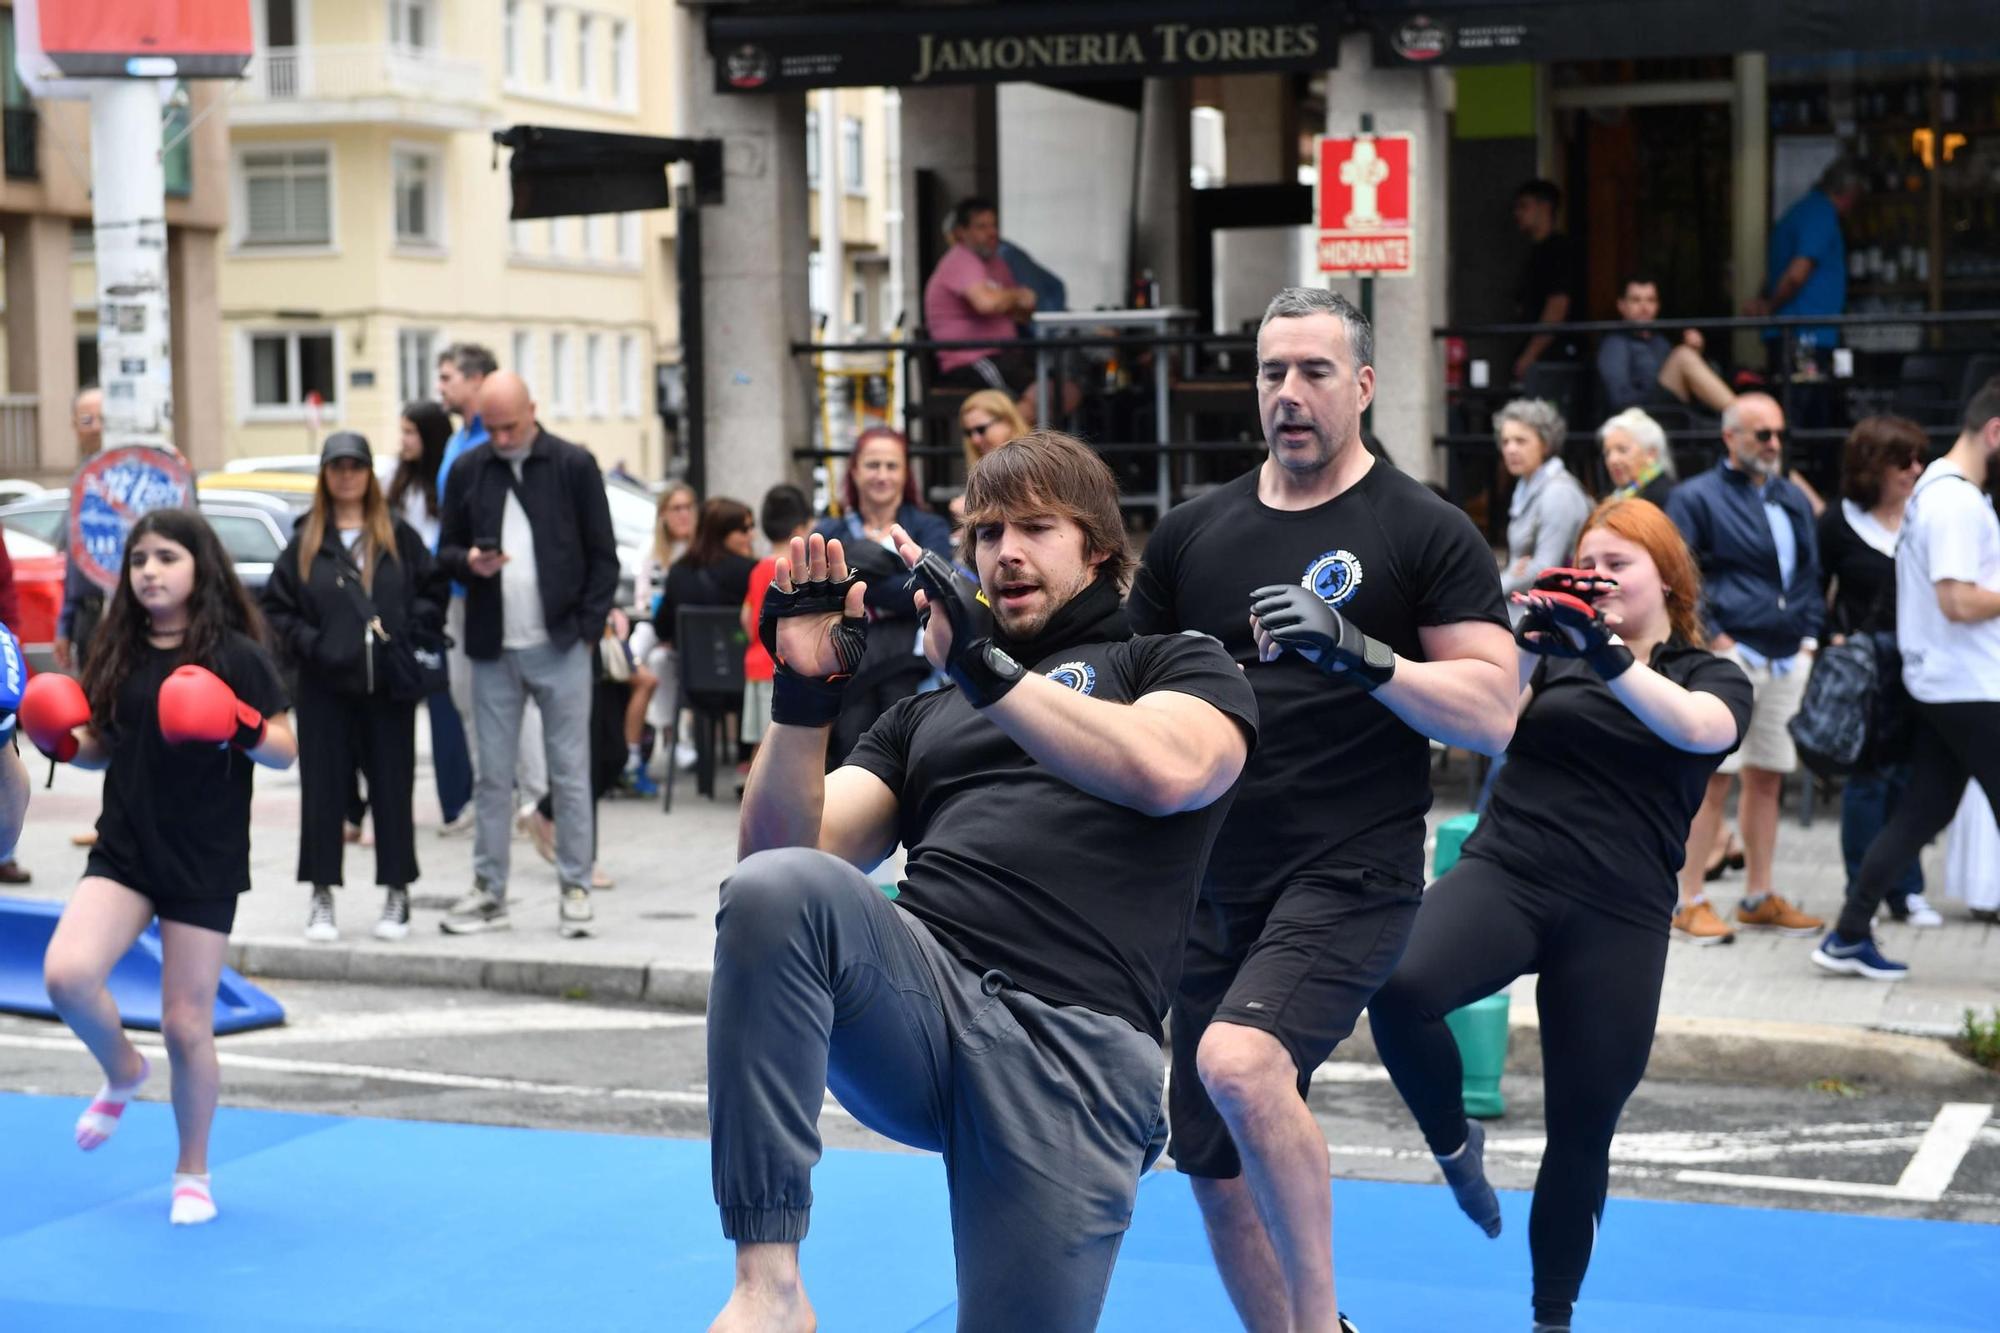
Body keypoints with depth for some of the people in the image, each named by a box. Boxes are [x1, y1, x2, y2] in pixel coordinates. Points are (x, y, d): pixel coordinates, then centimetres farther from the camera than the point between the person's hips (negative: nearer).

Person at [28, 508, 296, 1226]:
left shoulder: (234, 654, -8)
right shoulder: (118, 653, 5)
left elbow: (286, 751, -7)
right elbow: (105, 748, 16)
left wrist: (242, 726, -26)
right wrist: (60, 742, -3)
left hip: (205, 863, -4)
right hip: (123, 850, 4)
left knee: (186, 1024, 2)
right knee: (66, 974, -19)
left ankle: (193, 1173, 23)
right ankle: (122, 1072, 14)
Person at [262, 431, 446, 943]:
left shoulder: (398, 536, 7)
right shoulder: (305, 542, 7)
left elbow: (433, 590, 8)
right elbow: (276, 607, 6)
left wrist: (409, 636, -6)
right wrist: (309, 645, -8)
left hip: (389, 687, 0)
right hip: (324, 688, 0)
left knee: (392, 788, 4)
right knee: (322, 790, 2)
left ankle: (397, 892, 14)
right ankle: (322, 897, 10)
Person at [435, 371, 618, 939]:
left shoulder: (574, 465, 0)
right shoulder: (467, 472, 8)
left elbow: (602, 556, 2)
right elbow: (446, 551, 14)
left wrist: (589, 627, -5)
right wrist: (469, 562, -9)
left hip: (561, 645, -3)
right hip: (493, 648, 3)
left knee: (570, 774, 2)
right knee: (492, 776, 7)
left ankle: (575, 890, 9)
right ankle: (489, 892, 14)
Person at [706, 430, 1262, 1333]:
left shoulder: (1176, 666, 16)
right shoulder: (925, 712, 27)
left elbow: (1168, 771, -10)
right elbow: (786, 849, 14)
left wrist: (988, 669, -14)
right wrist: (805, 695, -1)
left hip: (1075, 1048, -3)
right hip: (918, 1000, 3)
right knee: (778, 885, -29)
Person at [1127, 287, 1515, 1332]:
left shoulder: (1425, 533, -2)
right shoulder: (1191, 534, 9)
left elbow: (1492, 715, -9)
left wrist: (1365, 656, -22)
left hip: (1349, 876, -5)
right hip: (1210, 883, 5)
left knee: (1240, 1064, -29)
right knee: (1215, 1166, 9)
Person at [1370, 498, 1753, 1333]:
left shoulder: (1714, 676, 8)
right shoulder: (1556, 654, 13)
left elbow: (1703, 729, -17)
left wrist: (1605, 652, -30)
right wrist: (1527, 640, -22)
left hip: (1618, 918, 0)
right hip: (1505, 872, 0)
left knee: (1582, 1129, 5)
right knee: (1401, 990, -29)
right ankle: (1455, 1145, 0)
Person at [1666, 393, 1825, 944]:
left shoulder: (1793, 499, 17)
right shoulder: (1696, 498, -3)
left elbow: (1811, 571, 23)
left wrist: (1810, 636, 11)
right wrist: (1711, 638, -14)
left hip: (1787, 659, 7)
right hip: (1730, 656, -6)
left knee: (1767, 778, 11)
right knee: (1712, 779, -7)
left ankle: (1759, 898, 20)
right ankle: (1689, 902, -2)